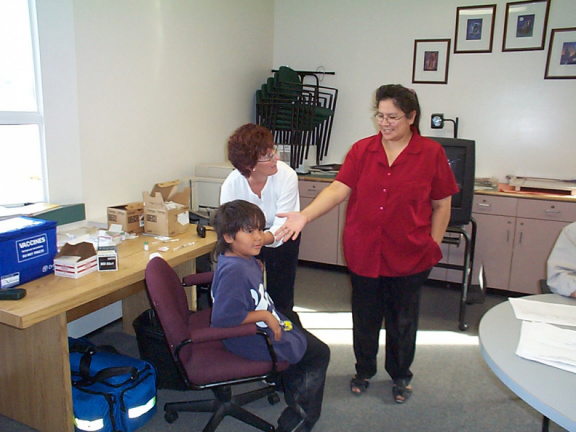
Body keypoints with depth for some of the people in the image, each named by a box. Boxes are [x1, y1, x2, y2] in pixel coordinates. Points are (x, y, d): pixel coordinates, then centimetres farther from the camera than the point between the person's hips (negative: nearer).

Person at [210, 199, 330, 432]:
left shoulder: (246, 258, -2)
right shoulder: (234, 270, -34)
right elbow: (223, 317, -37)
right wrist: (265, 315, -27)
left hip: (264, 325, 10)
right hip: (252, 340, -10)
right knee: (319, 353, 4)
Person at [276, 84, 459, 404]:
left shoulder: (431, 153, -4)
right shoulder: (361, 150, -1)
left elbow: (442, 206, 1)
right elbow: (338, 189, -12)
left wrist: (433, 246, -3)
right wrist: (305, 215, -26)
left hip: (409, 255, -1)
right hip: (364, 252, 2)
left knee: (402, 319, 15)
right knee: (365, 316, 17)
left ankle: (400, 375, 41)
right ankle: (364, 370, 41)